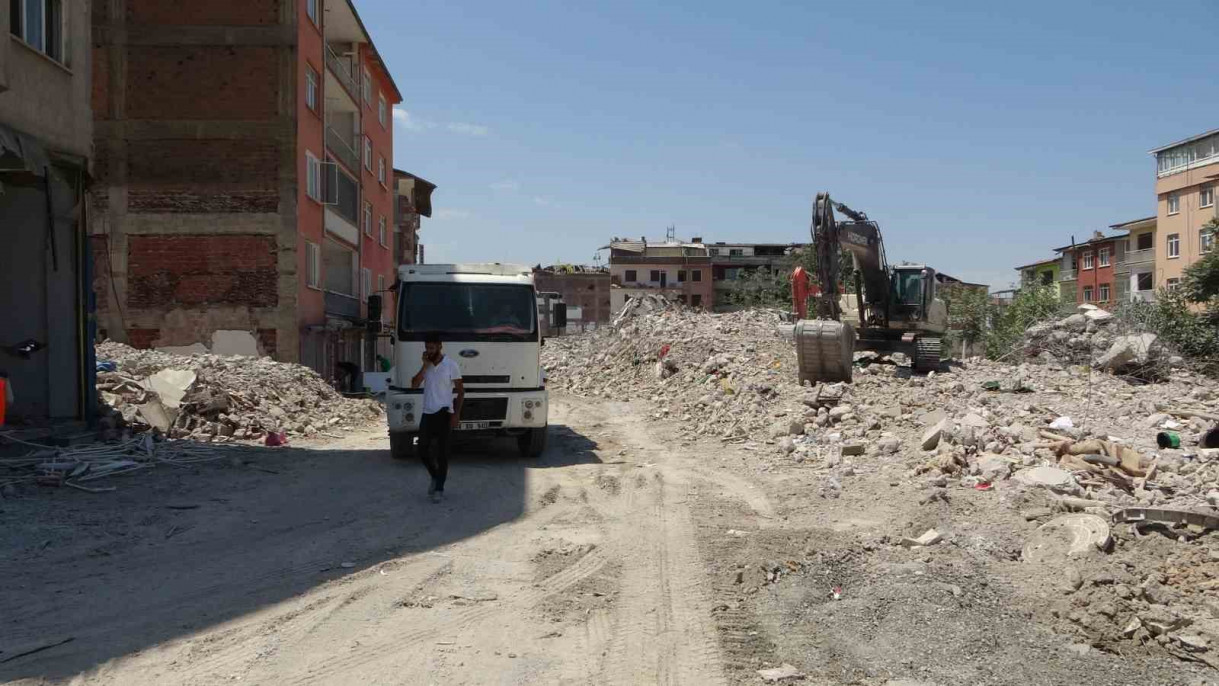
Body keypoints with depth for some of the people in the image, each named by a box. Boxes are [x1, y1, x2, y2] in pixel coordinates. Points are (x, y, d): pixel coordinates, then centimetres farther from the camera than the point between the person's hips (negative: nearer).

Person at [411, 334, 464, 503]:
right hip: (427, 413, 5)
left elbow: (461, 391, -4)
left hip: (443, 413, -5)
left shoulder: (451, 365, -6)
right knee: (422, 450, 6)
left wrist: (456, 414, -12)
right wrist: (425, 366, -11)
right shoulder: (426, 365, 8)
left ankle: (439, 488, 5)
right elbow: (414, 384, -4)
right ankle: (435, 476, 31)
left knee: (442, 451, -2)